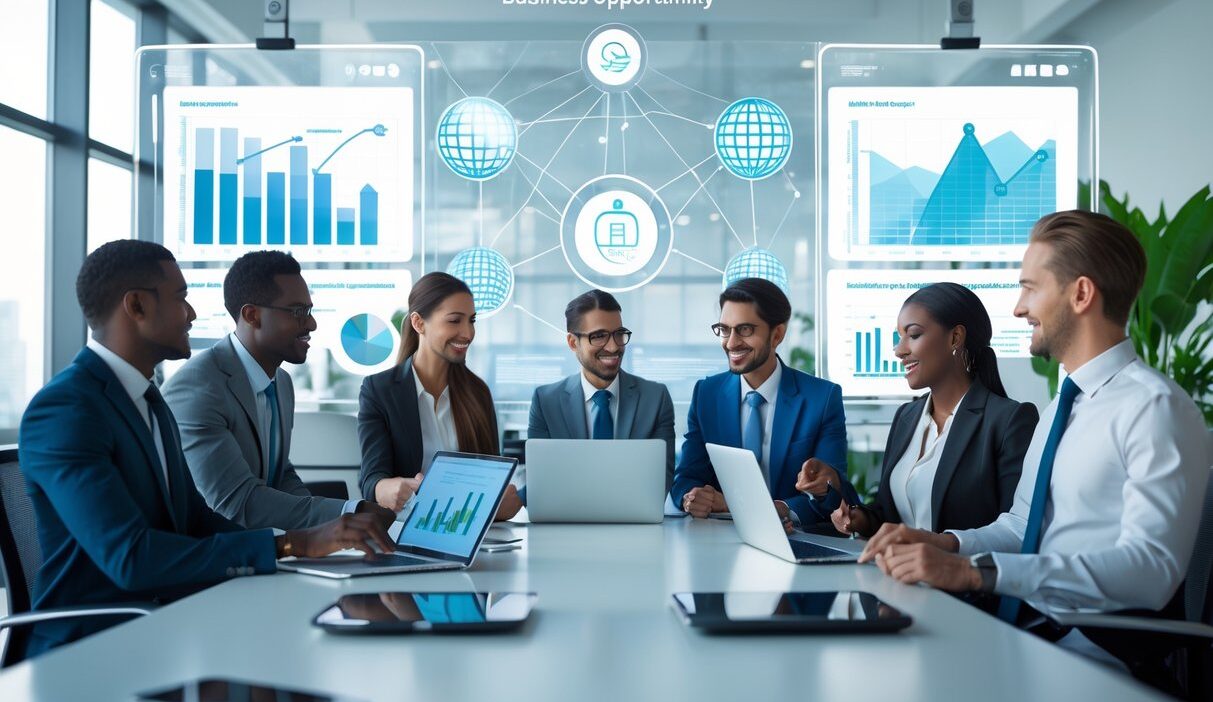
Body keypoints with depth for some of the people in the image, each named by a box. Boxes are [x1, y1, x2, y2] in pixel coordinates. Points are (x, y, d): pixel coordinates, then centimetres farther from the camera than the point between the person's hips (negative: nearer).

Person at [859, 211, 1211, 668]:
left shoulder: (1153, 407, -11)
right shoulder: (1061, 406, 17)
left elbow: (1151, 568, -21)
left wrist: (976, 571, -27)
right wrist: (945, 544, -1)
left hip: (1090, 650, -7)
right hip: (1022, 630, 7)